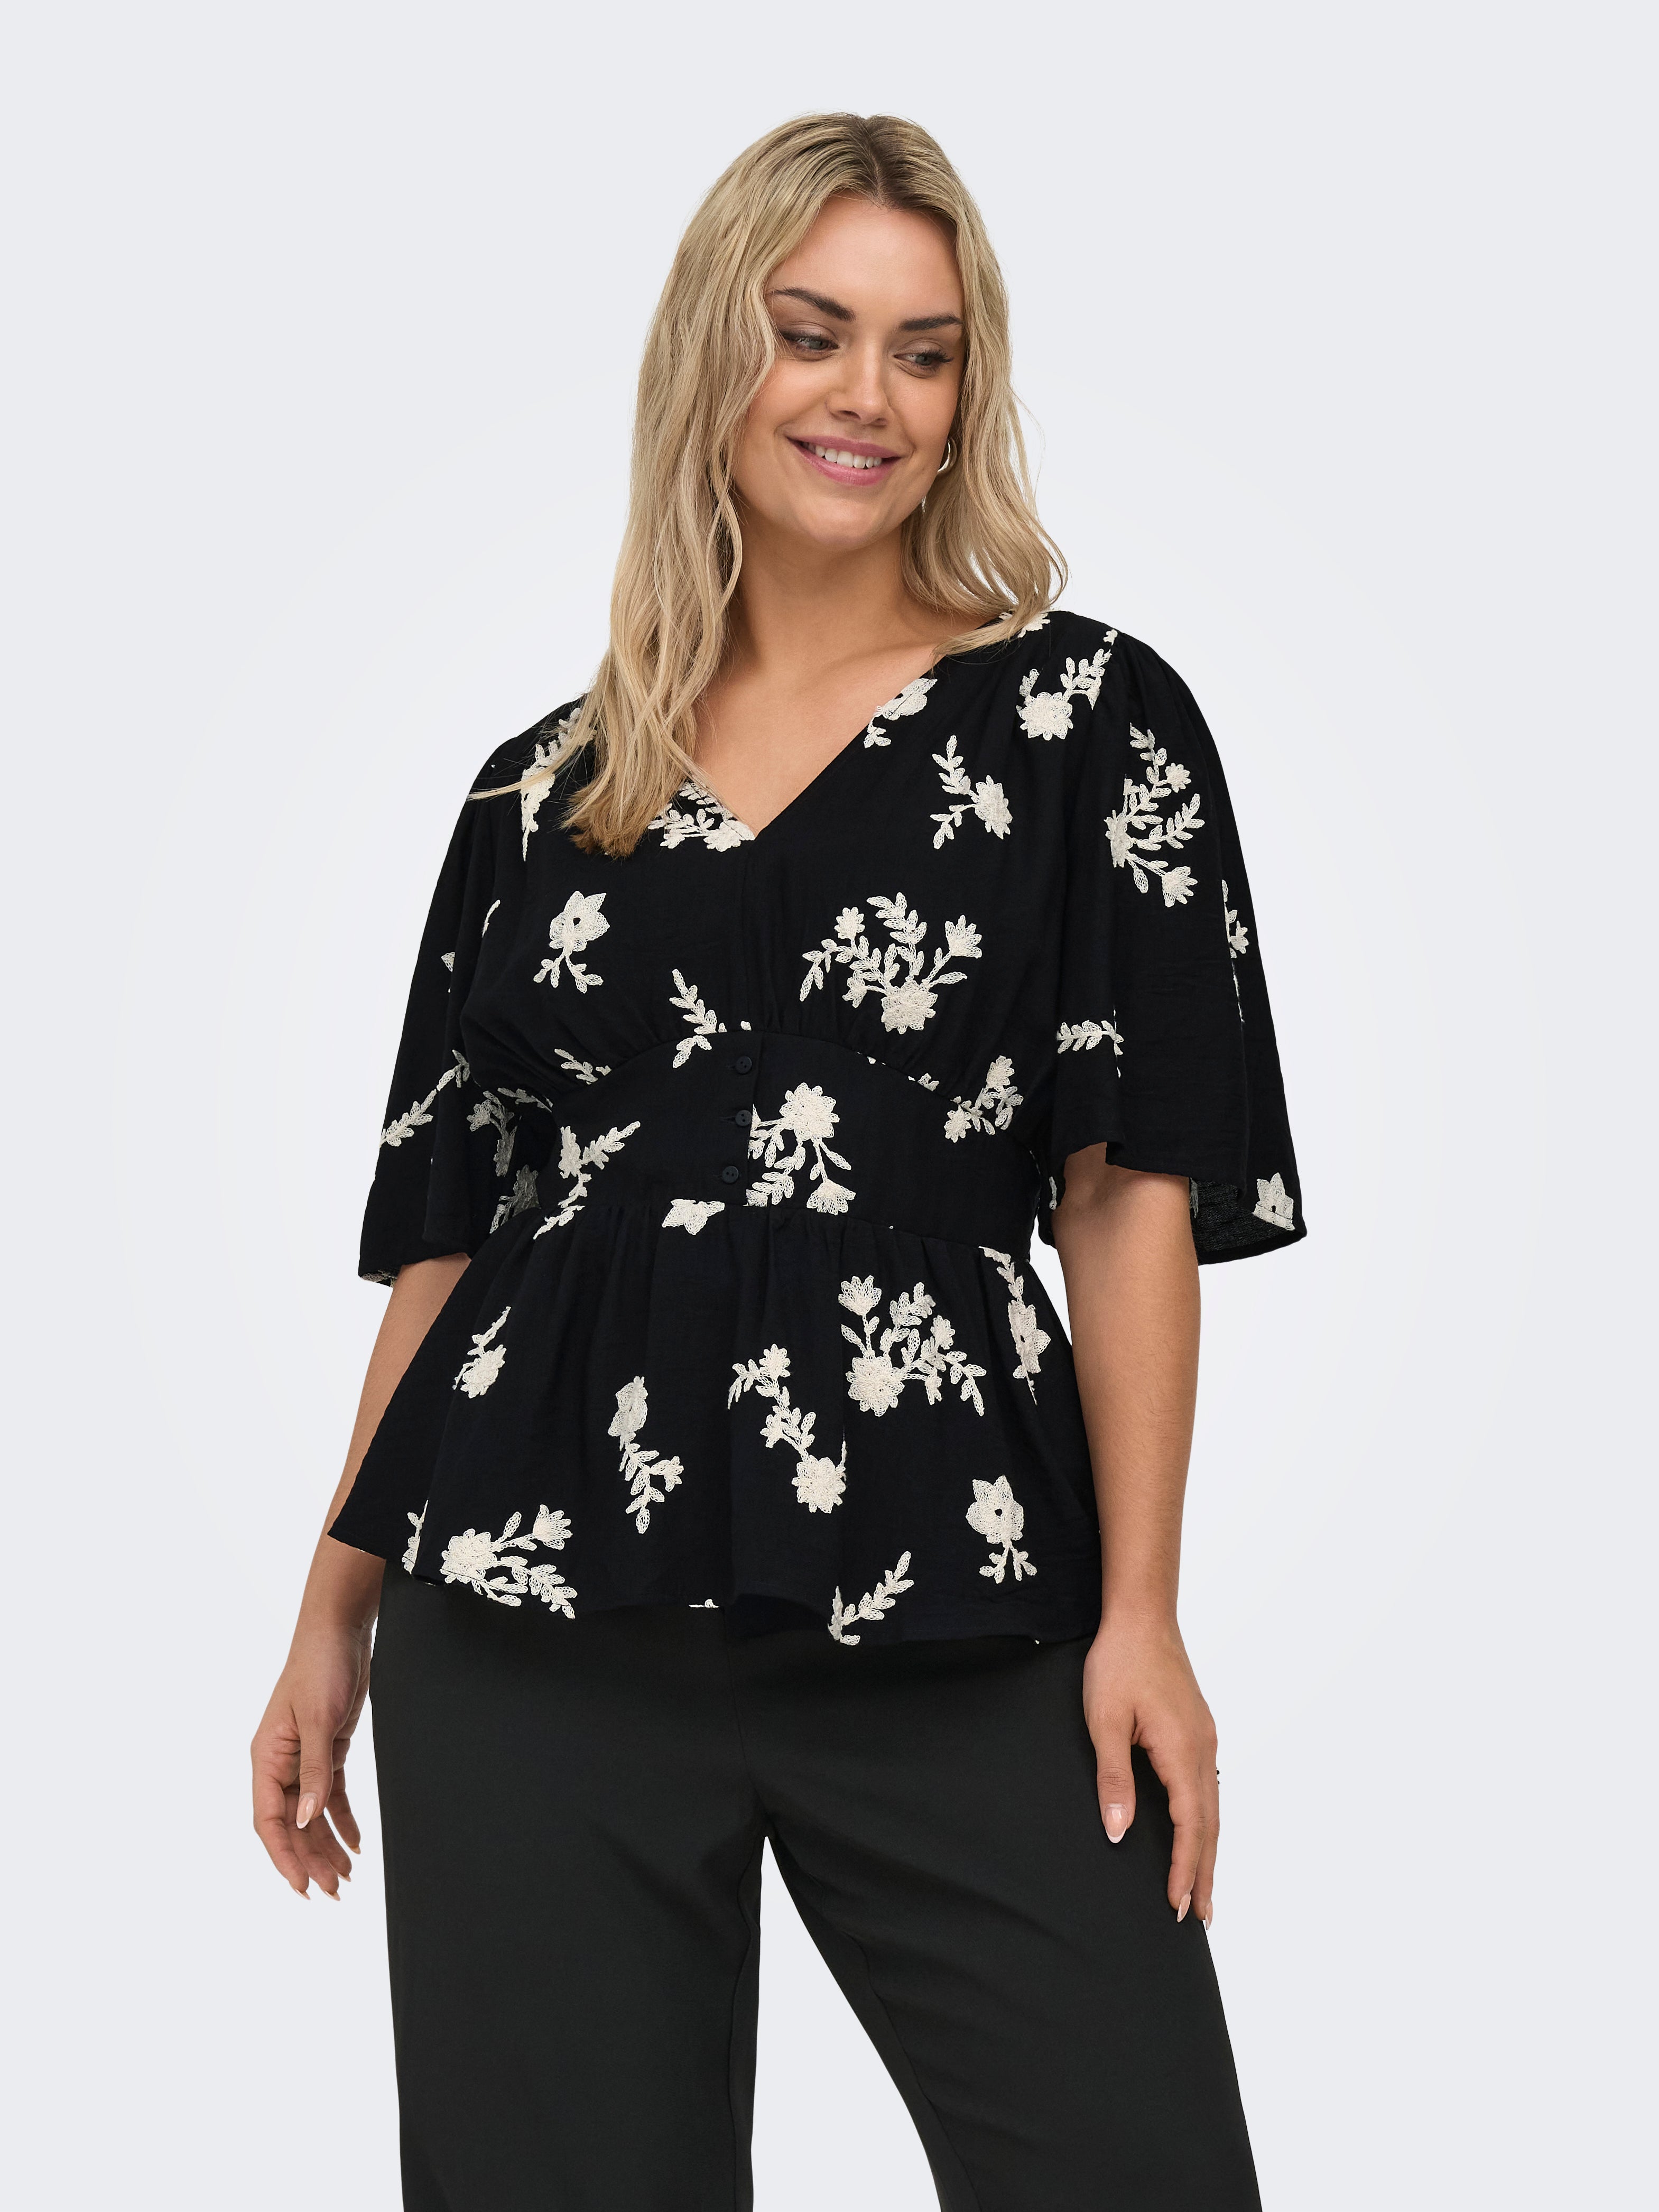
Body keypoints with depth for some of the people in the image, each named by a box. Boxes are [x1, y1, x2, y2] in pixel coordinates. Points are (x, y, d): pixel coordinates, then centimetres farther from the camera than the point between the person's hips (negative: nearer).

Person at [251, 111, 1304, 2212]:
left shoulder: (1082, 720, 4)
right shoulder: (546, 787, 12)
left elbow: (1132, 1187, 0)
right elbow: (448, 1225, 14)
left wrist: (1137, 1611, -7)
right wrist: (333, 1611, 11)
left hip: (946, 1619, -2)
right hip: (532, 1616, 2)